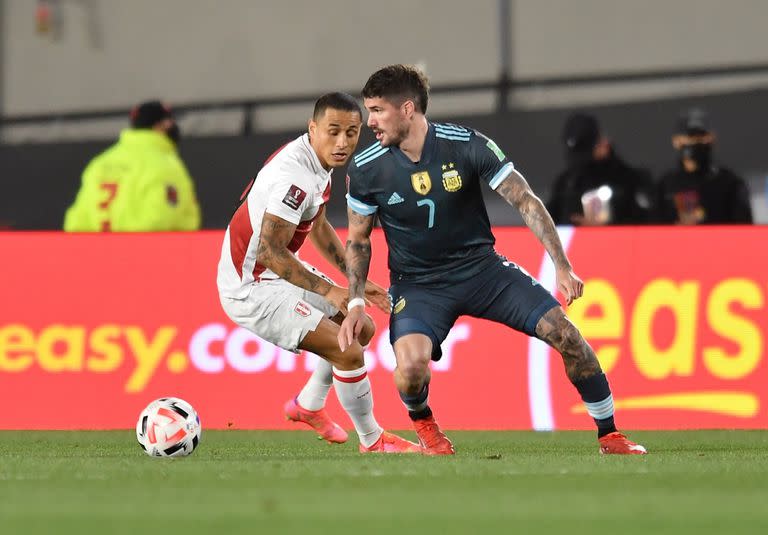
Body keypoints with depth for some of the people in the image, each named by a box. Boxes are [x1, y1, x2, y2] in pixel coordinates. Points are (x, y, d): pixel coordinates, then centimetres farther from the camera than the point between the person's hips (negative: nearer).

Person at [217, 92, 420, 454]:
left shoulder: (320, 162, 4)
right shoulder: (294, 174, -29)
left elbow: (318, 227, 20)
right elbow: (270, 252, -32)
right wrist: (329, 291, -32)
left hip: (279, 273, 10)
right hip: (252, 288, -10)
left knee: (362, 329, 22)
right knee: (348, 352, -16)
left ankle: (308, 406, 38)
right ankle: (372, 441, 3)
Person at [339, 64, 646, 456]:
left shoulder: (468, 145, -15)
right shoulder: (366, 170, -11)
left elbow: (525, 201, -10)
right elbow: (358, 240, 5)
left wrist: (562, 266, -15)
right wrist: (355, 303, -7)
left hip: (481, 266, 1)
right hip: (417, 285, -1)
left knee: (565, 333, -12)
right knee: (411, 363, -30)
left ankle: (609, 435, 6)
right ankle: (423, 423, 5)